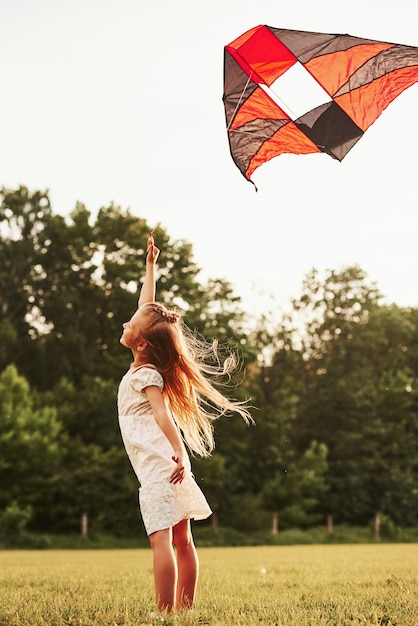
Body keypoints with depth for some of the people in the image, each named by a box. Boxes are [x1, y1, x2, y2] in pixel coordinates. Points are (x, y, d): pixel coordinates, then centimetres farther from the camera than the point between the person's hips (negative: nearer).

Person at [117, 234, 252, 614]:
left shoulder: (144, 375, -8)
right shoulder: (148, 366, 14)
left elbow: (162, 413, -23)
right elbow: (148, 309, 23)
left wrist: (178, 451, -36)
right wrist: (150, 266, 29)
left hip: (158, 466, -9)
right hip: (168, 465, 9)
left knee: (161, 540, -12)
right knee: (182, 540, 7)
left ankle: (166, 612, -16)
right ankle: (186, 608, 11)